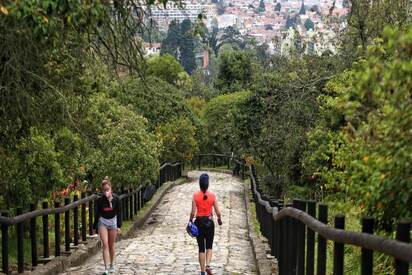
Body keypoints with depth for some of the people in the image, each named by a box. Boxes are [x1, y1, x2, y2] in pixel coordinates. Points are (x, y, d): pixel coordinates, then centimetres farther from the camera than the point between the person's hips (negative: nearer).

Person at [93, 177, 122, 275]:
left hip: (113, 221, 1)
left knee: (111, 245, 9)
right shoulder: (100, 200, -14)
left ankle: (112, 265, 27)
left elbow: (119, 213, -5)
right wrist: (95, 227, 1)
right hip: (102, 222, -1)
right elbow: (97, 214, -3)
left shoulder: (116, 199, -14)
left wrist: (119, 226, -7)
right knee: (105, 245, -10)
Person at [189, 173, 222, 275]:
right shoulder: (212, 196, -7)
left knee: (201, 248, 10)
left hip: (199, 222, 0)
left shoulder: (195, 196, -10)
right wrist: (219, 219, 15)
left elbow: (193, 212, -11)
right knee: (209, 247, 16)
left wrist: (190, 220, 7)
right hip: (209, 222, 0)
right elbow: (218, 212, -5)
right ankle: (207, 265, -6)